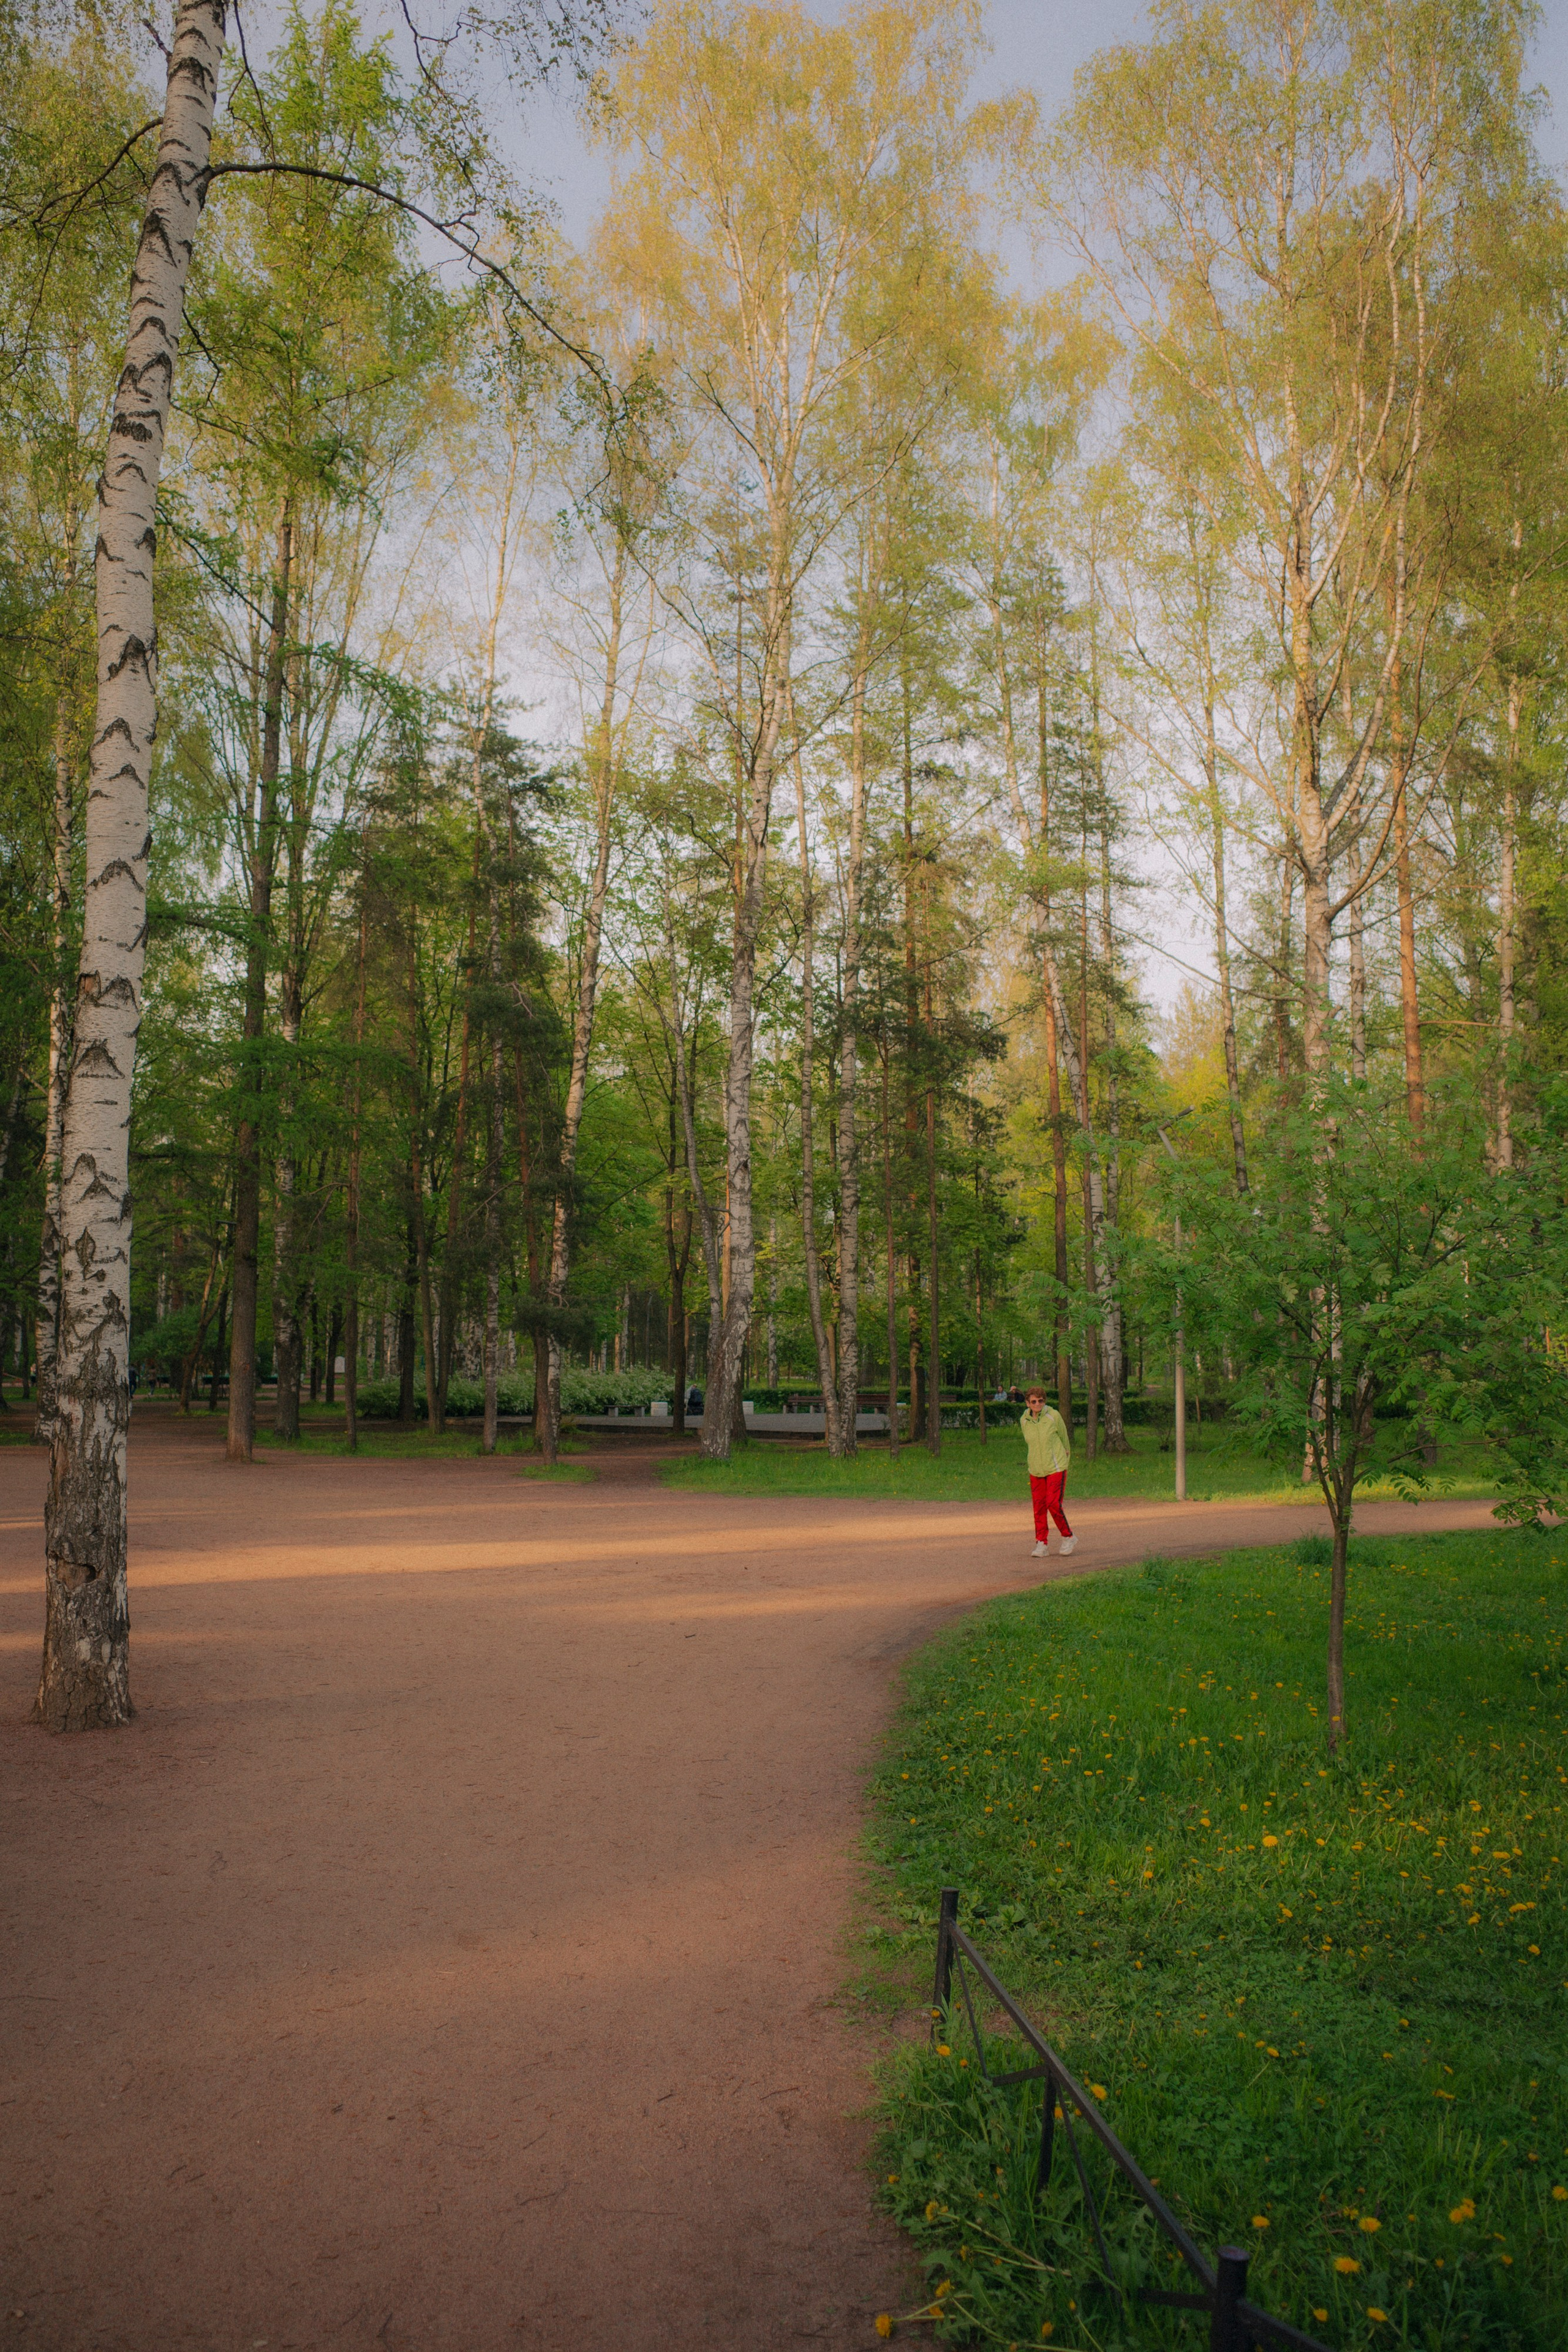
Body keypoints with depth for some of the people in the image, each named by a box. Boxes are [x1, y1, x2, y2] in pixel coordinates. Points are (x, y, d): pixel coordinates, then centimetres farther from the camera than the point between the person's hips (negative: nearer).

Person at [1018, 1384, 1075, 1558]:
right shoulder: (1024, 1420, 0)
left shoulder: (1054, 1416, -10)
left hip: (1056, 1468, -4)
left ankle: (1069, 1537, 10)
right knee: (1039, 1507, 1)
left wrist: (1065, 1456, 16)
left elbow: (1064, 1438, 6)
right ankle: (1042, 1543, 10)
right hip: (1036, 1470, 4)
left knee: (1054, 1505, -10)